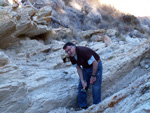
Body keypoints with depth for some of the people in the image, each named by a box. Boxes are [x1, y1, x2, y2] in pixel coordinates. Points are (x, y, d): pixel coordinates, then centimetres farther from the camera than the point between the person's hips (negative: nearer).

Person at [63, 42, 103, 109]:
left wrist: (93, 76, -19)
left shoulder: (83, 51, -33)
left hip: (96, 65, -7)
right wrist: (82, 81, -11)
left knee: (96, 87, -7)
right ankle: (82, 106, 15)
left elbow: (95, 63, -28)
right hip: (85, 67, 7)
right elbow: (78, 68, -2)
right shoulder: (71, 57, -10)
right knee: (81, 86, 4)